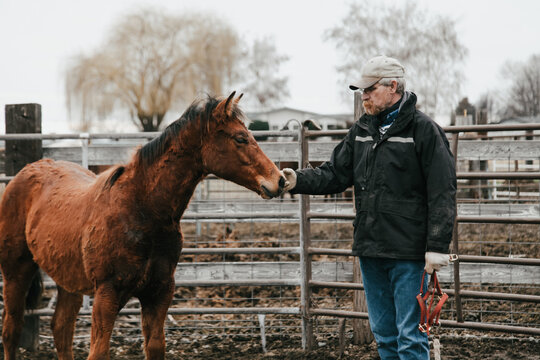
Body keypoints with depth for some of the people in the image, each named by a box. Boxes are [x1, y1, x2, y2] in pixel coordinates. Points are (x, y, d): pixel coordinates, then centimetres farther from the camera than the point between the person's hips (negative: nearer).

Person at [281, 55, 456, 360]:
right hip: (370, 250, 7)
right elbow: (335, 174, 11)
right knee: (383, 334, 15)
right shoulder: (361, 131, 12)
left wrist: (438, 247, -16)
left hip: (408, 253, -7)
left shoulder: (424, 130, -8)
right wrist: (299, 181, -8)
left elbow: (442, 193, -11)